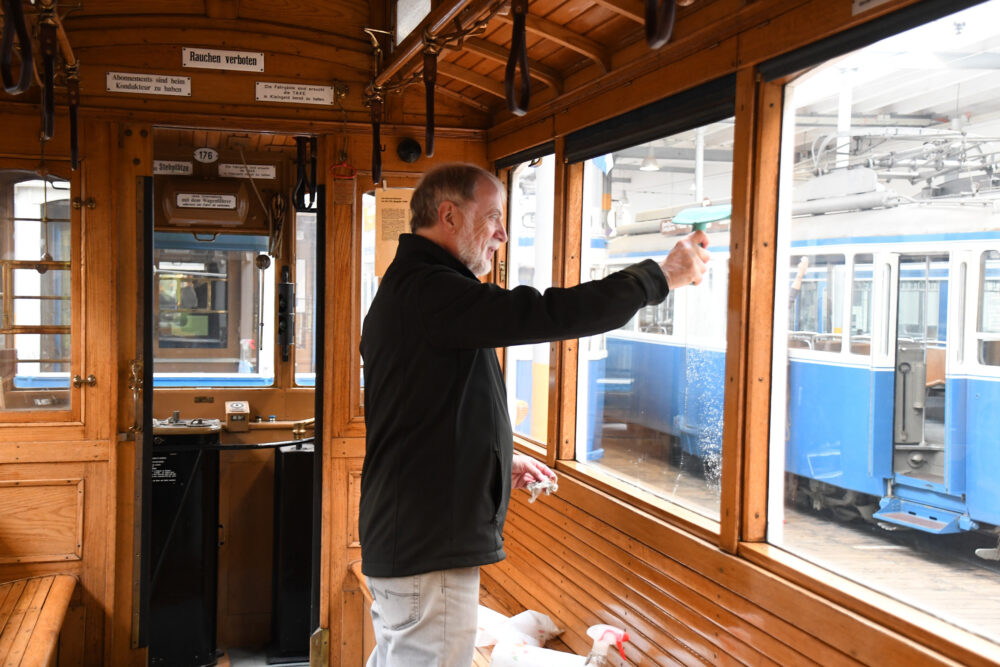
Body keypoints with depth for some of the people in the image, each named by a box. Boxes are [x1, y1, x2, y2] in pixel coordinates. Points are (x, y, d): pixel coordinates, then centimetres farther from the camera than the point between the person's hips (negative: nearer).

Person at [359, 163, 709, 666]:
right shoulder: (428, 290, -19)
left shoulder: (406, 289, 17)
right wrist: (660, 276, -14)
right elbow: (546, 314, -25)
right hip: (428, 551, -11)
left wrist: (501, 459, 15)